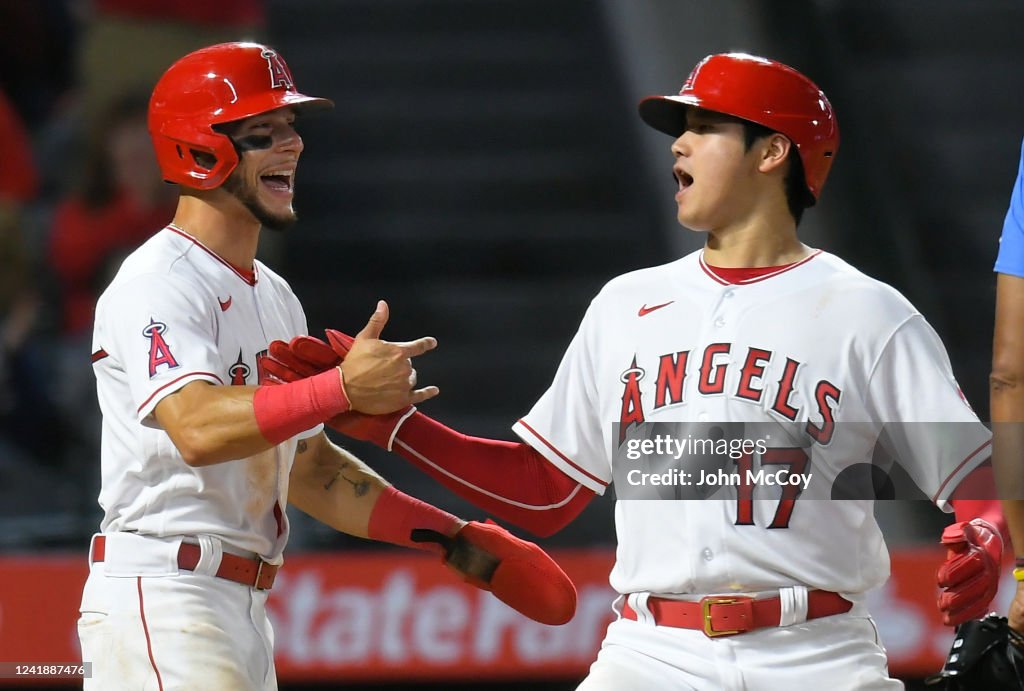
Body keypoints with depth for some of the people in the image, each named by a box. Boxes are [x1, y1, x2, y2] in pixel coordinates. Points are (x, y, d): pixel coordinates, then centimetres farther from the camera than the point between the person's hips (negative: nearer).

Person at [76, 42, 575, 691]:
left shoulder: (274, 297, 19)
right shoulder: (157, 285, -12)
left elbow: (308, 468, 22)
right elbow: (198, 429, -30)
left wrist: (457, 540, 15)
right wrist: (342, 388, -39)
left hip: (244, 611, 10)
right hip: (162, 603, -10)